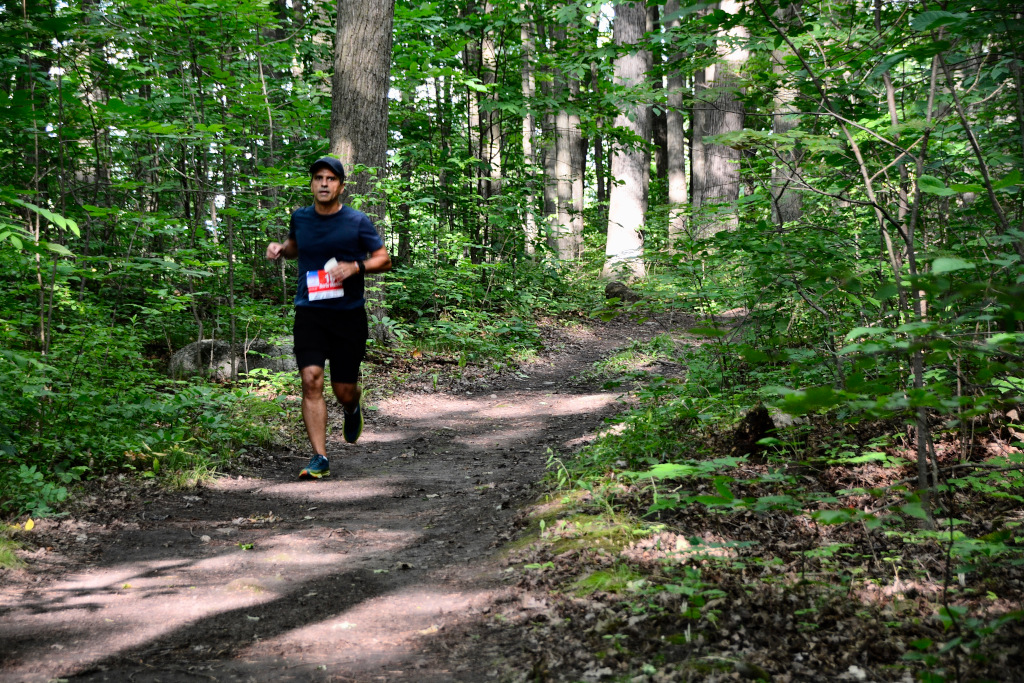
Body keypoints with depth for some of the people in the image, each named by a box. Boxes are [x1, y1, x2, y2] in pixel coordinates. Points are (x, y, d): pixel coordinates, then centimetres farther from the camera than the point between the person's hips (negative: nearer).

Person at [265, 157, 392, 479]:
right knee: (311, 380, -15)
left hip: (349, 314, -1)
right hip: (309, 313, 1)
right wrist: (281, 248, 7)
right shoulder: (300, 218, 7)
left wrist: (355, 266, -16)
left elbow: (384, 259, 1)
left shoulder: (358, 221, -2)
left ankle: (353, 410, 43)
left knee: (344, 390, 3)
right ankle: (319, 458, -11)